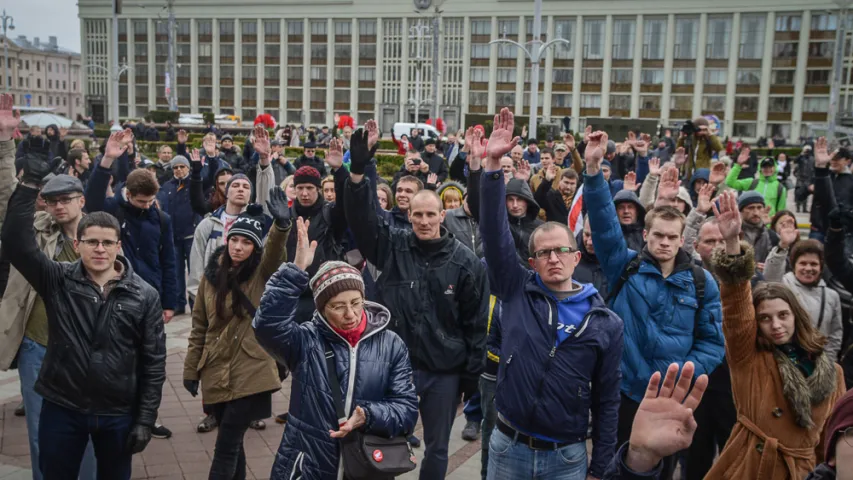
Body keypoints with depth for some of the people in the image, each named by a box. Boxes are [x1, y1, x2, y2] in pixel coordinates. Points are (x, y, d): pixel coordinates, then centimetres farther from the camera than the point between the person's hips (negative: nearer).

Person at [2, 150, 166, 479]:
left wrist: (146, 419, -6)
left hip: (118, 414, 0)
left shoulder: (144, 295, -7)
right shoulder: (57, 281, -4)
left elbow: (154, 361, -4)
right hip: (61, 409, 1)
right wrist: (30, 183, -25)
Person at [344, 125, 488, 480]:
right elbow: (360, 219, -17)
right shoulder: (392, 246, -5)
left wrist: (472, 373, -2)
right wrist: (357, 173, -32)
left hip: (445, 371, 0)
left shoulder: (465, 261, -7)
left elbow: (476, 322, -3)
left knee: (437, 448, 16)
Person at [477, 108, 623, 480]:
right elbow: (494, 232, -15)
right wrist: (493, 164, -23)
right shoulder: (517, 291, -4)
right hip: (508, 448, 1)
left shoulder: (605, 323, -4)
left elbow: (607, 400, 1)